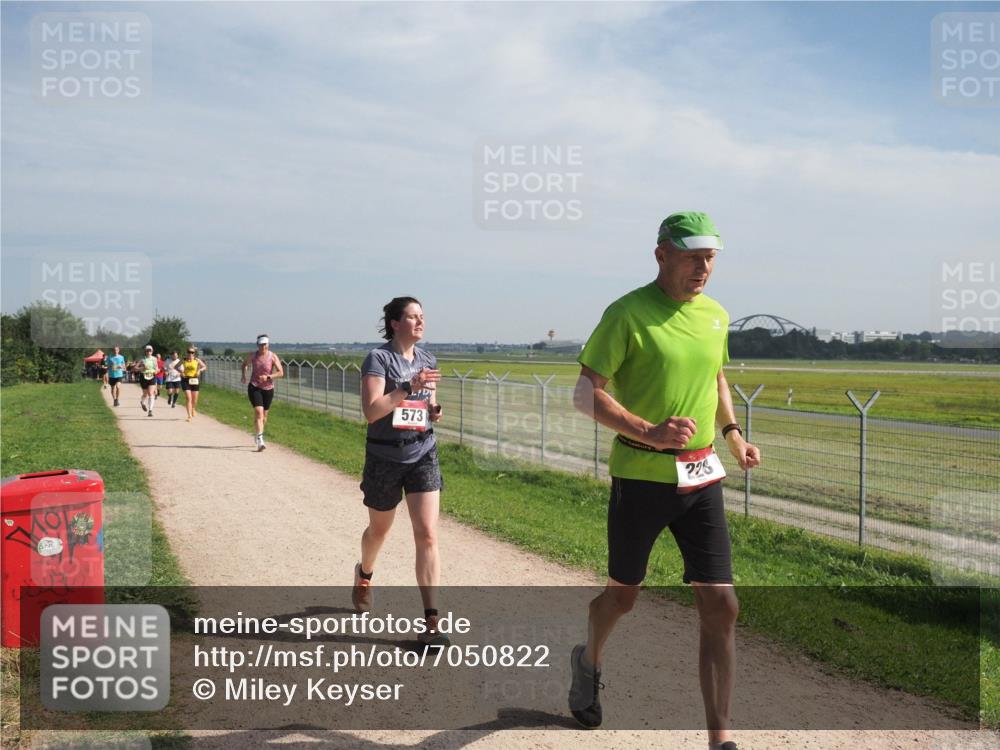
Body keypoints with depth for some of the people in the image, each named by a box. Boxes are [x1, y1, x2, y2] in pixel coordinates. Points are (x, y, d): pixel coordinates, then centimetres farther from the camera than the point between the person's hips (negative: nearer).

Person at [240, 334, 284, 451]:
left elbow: (281, 373, -12)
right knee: (258, 412, -18)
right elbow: (245, 364, 18)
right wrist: (243, 375, 2)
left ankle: (257, 434, 43)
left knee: (264, 415, 14)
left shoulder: (273, 357, -8)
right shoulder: (252, 355, -3)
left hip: (268, 389, 1)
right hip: (254, 388, -1)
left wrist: (268, 377, -24)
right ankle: (260, 441, -25)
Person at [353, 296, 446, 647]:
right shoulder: (378, 358, -11)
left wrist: (436, 410, -2)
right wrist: (409, 386, -28)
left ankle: (430, 621, -6)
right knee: (379, 530, 18)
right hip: (384, 458, -3)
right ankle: (364, 574, 52)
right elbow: (371, 411, -21)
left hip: (423, 454, 3)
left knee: (427, 535, -9)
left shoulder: (427, 360, 6)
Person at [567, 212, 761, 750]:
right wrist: (649, 432, -26)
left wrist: (733, 434, 10)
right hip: (640, 476, -4)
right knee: (623, 593, 13)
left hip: (701, 477, 5)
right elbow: (586, 394, -14)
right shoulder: (627, 313, -11)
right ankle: (589, 662, 46)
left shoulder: (716, 315, 8)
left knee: (720, 604, -2)